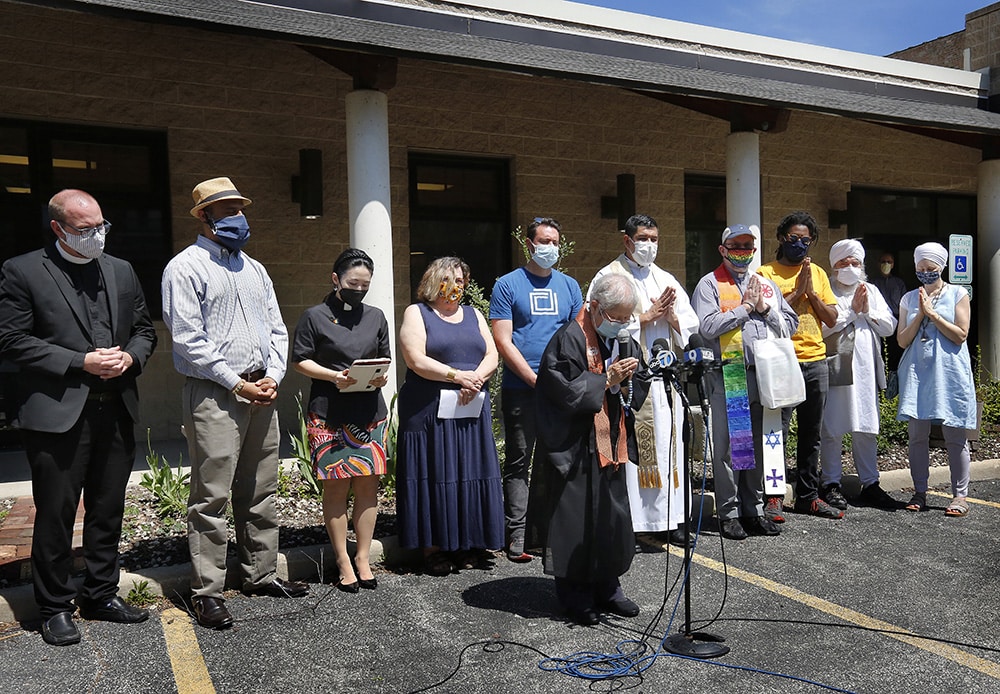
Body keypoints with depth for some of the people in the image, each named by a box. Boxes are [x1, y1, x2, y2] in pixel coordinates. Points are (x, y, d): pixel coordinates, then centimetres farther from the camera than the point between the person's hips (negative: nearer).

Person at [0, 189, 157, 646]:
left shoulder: (121, 271, 13)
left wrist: (130, 357, -4)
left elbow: (144, 330, 17)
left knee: (108, 511, 14)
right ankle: (55, 608, 21)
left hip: (116, 412, 5)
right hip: (57, 415, -5)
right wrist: (81, 362, -15)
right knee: (55, 516, 5)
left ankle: (101, 595, 30)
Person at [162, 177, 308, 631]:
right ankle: (206, 593, 6)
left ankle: (261, 574, 24)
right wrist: (236, 384, -13)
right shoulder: (186, 267, -3)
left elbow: (277, 330, 16)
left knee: (260, 493, 13)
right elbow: (187, 339, -12)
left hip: (262, 395, 7)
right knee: (212, 498, -3)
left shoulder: (254, 269, 18)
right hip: (215, 396, -7)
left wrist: (273, 377, 0)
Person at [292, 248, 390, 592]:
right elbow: (300, 360, -1)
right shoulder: (315, 316, 1)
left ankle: (363, 558, 16)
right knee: (336, 486, 1)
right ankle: (343, 562, 12)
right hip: (329, 415, -3)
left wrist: (382, 377, -3)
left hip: (370, 414, 4)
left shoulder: (375, 316, 13)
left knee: (367, 485, 4)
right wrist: (334, 375, -16)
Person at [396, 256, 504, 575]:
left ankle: (467, 545, 13)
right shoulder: (416, 313, 4)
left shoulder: (474, 315, 18)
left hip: (472, 410, 4)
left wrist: (477, 378, -11)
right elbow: (416, 360, -9)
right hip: (430, 411, -4)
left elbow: (492, 355, 9)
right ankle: (433, 547, 7)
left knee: (471, 474, 3)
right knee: (434, 475, -2)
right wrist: (457, 376, -16)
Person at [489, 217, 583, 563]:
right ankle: (517, 534, 8)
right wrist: (536, 380, -11)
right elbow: (503, 342, -6)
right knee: (518, 462, 2)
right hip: (521, 390, -3)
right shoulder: (508, 285, 0)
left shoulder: (569, 285, 13)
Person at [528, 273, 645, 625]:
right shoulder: (568, 340, -14)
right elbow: (566, 392, -19)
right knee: (576, 519, 0)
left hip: (611, 444, 7)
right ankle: (574, 593, 16)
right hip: (575, 447, -7)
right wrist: (607, 380, -19)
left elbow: (637, 392, 13)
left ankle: (607, 586, 28)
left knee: (613, 515, 12)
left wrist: (625, 385, -9)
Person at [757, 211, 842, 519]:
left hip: (816, 362, 5)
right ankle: (773, 497, 6)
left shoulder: (818, 273, 13)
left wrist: (811, 292, -5)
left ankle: (808, 495, 21)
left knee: (811, 435, 11)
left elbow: (832, 319, 8)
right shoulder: (766, 273, -1)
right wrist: (798, 290, -12)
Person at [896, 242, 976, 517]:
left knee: (954, 435, -1)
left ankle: (960, 495, 6)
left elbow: (961, 335, -5)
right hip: (917, 373, 3)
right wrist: (920, 314, -6)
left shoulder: (958, 294, 3)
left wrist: (933, 314, -10)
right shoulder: (909, 299, 11)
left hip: (949, 373, -3)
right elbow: (902, 340, 6)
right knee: (917, 434, 4)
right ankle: (920, 492, 13)